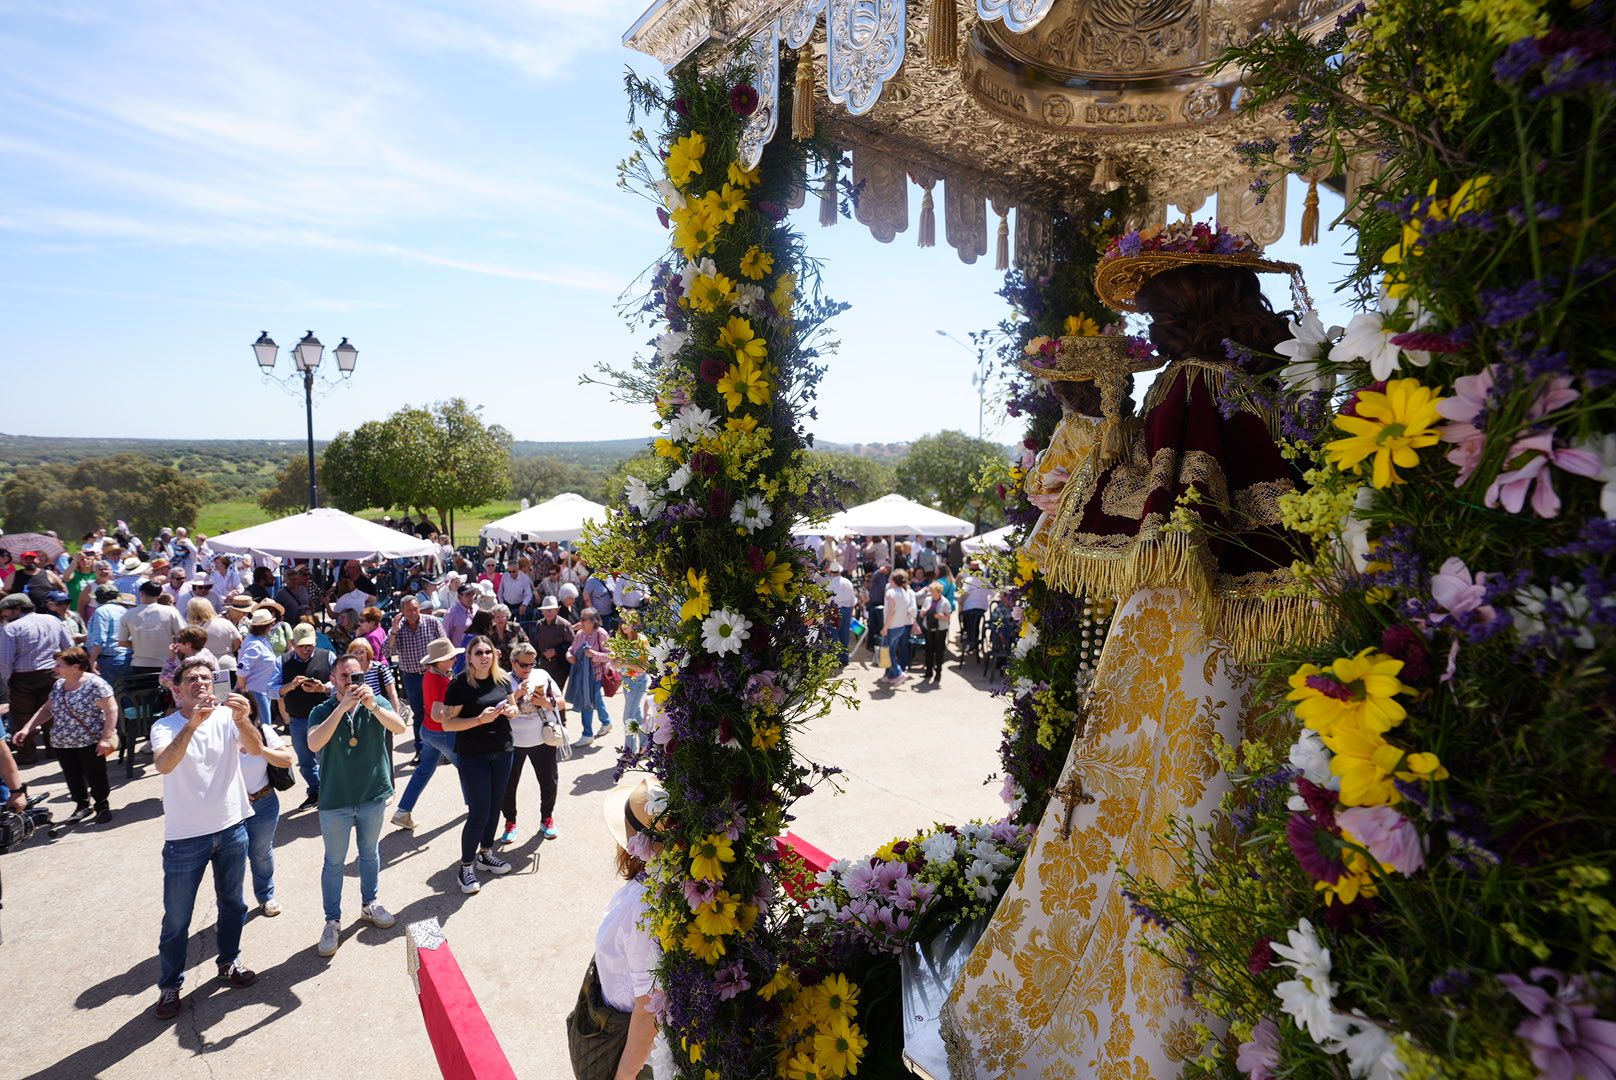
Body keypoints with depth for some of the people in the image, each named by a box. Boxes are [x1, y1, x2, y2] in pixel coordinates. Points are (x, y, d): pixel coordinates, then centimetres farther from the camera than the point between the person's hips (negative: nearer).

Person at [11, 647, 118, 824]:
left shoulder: (95, 684, -16)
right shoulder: (59, 685, 7)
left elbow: (111, 711, -18)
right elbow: (46, 709, 18)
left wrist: (105, 738, -22)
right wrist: (27, 728, 7)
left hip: (90, 743, -7)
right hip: (62, 744, 7)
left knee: (95, 776, 5)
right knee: (72, 777, 13)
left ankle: (102, 807, 20)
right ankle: (82, 806, 30)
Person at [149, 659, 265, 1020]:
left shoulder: (227, 717, -4)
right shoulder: (165, 726, -10)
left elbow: (255, 749, -20)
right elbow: (164, 764, -30)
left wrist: (242, 720, -39)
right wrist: (193, 723, -43)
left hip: (231, 828, 3)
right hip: (185, 838, -2)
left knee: (232, 903, 20)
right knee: (176, 918, 9)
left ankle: (229, 961, 40)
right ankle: (170, 984, 28)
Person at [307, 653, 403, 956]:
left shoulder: (375, 704, -7)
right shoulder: (323, 711, -10)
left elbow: (399, 727, -23)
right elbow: (314, 744, -27)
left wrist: (372, 705, -38)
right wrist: (342, 707, -34)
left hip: (373, 796, 2)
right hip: (335, 802, -2)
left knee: (370, 853, 20)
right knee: (334, 863, 10)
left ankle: (369, 904, 40)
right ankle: (333, 922, 24)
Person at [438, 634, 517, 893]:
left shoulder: (503, 679, 0)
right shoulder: (460, 684, -14)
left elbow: (513, 707, 15)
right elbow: (447, 723, -15)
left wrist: (510, 710, -9)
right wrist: (480, 719, -26)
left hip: (502, 752, 5)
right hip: (473, 756, -5)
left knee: (495, 806, 16)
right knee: (479, 812, -4)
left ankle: (486, 854, 35)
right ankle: (466, 866, 13)